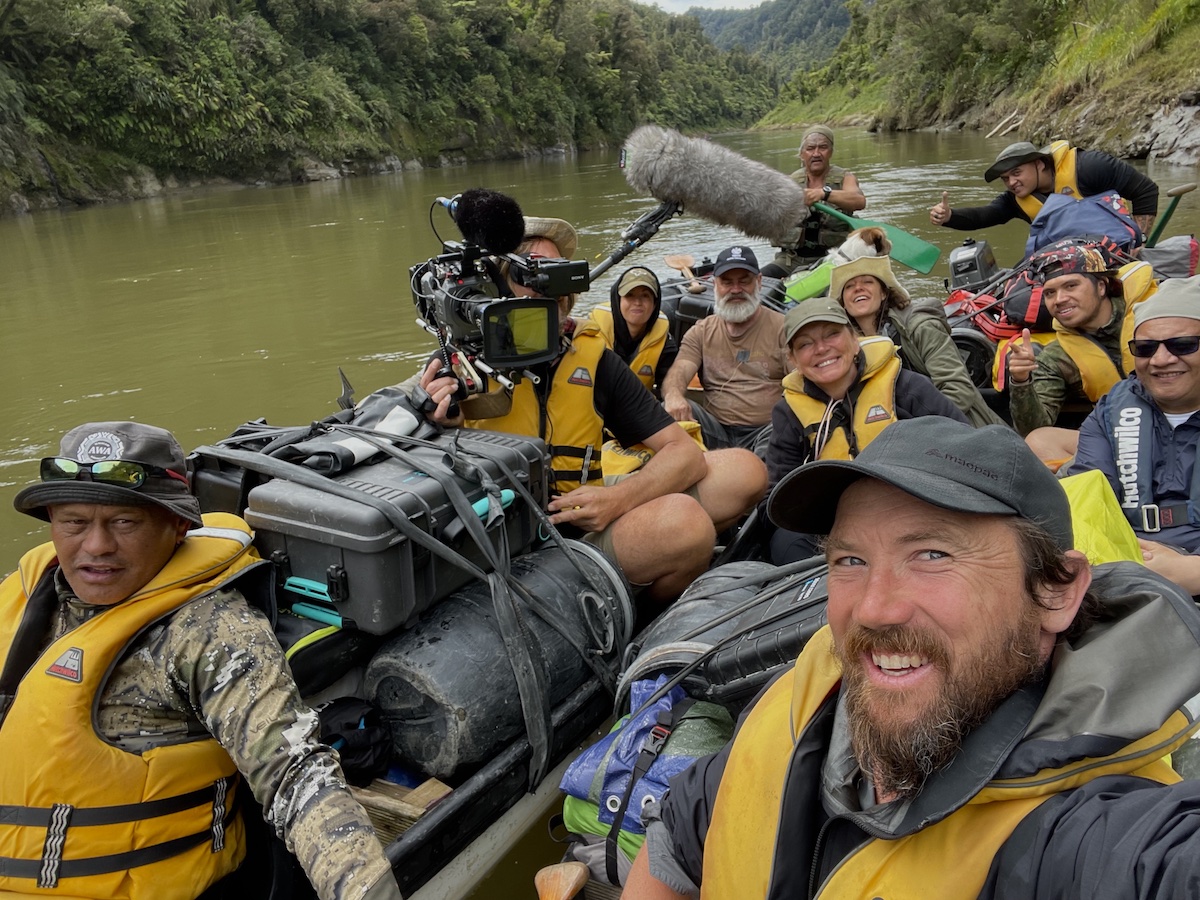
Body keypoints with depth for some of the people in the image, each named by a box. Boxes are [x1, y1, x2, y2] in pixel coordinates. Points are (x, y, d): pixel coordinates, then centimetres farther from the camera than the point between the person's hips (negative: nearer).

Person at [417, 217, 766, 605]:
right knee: (683, 518, -28)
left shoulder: (594, 358, 7)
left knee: (743, 469, -4)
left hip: (582, 525, 5)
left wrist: (618, 498, -17)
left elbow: (685, 453, 2)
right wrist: (442, 432, -25)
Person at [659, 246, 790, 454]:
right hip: (717, 431, 3)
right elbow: (678, 372, -1)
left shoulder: (782, 327, 7)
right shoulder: (701, 332, 15)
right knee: (667, 411, -23)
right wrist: (673, 395, -28)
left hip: (765, 430, -3)